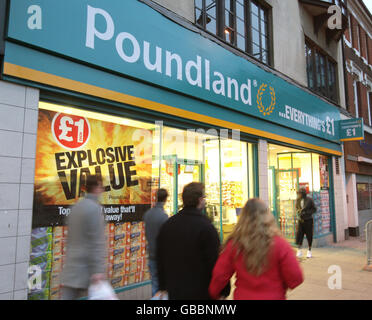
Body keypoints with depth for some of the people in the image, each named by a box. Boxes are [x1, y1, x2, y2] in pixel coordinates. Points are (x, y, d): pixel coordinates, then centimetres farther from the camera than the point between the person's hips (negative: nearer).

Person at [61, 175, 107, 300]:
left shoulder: (75, 207, 10)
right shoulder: (94, 208, -15)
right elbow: (96, 242, -19)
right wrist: (98, 270, -18)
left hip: (71, 267, 7)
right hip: (87, 268, -7)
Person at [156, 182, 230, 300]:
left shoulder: (167, 225, 1)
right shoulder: (206, 227, -18)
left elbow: (160, 259, 9)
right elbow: (215, 263, -17)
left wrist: (163, 287, 19)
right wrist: (224, 291, -3)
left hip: (174, 291, 5)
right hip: (201, 293, -5)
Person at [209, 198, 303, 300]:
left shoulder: (234, 244, -15)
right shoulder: (280, 244, -19)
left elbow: (219, 275, -8)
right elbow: (296, 278, -14)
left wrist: (214, 294, 11)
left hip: (242, 296, 1)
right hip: (274, 296, -1)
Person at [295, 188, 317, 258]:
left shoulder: (309, 200, -10)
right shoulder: (298, 200, 1)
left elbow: (314, 209, -3)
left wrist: (306, 212, -17)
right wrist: (299, 213, -5)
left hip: (308, 220, -3)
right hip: (301, 220, 3)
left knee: (309, 235, 4)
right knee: (299, 234, -5)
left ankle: (309, 251, 20)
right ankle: (299, 251, 4)